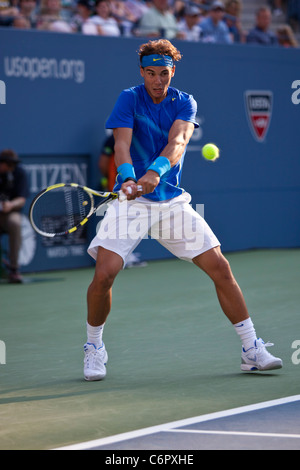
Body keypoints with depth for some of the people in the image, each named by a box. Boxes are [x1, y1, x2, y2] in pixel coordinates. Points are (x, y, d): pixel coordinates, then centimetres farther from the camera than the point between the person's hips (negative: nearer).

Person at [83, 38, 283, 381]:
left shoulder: (185, 103, 2)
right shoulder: (129, 99, -3)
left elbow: (177, 142, -17)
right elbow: (121, 144, -17)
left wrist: (155, 171, -38)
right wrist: (128, 179, -38)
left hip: (172, 200, 3)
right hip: (131, 200, -2)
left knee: (220, 267, -4)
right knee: (104, 275, -18)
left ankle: (252, 349, 7)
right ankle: (94, 347, 7)